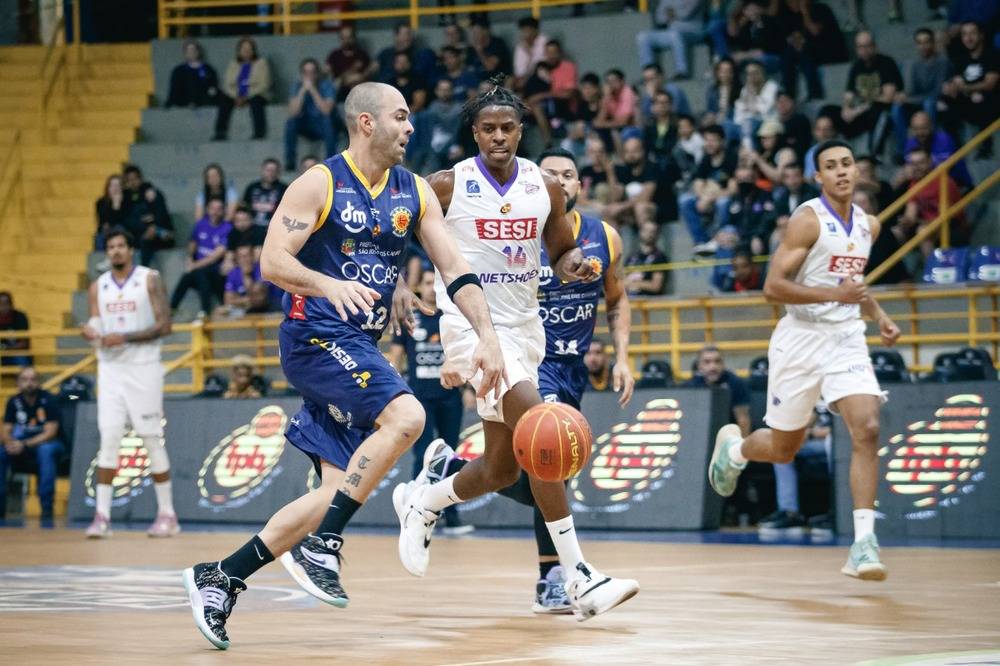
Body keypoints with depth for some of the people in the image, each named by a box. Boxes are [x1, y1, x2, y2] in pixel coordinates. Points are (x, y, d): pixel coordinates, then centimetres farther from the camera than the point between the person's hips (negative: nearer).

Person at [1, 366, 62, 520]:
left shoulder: (48, 400, -12)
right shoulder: (14, 402, 0)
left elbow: (50, 432, -18)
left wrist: (25, 445, -29)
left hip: (47, 443, -4)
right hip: (21, 443, 4)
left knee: (45, 450, -38)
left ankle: (46, 506, -36)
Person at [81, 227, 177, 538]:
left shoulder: (150, 280, -3)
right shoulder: (98, 286, 10)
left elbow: (164, 326, -8)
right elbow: (96, 326, 10)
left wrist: (125, 337, -18)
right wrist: (91, 333, -15)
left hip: (143, 369, -3)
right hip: (110, 369, 3)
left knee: (152, 440, 0)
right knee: (109, 439, -5)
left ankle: (167, 514, 8)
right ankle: (102, 516, -6)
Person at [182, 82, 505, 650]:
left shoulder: (414, 192, 10)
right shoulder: (320, 183, -7)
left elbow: (456, 270, 8)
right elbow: (272, 262, -14)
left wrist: (488, 336, -5)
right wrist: (330, 285, -32)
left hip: (360, 347, 7)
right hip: (316, 336, -7)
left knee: (339, 493, 1)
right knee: (406, 415, -29)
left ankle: (220, 578, 11)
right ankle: (320, 547, -20)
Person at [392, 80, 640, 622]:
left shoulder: (545, 187, 3)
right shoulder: (447, 185, -7)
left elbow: (560, 253, 14)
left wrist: (572, 265, -9)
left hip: (523, 326, 6)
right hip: (471, 321, -6)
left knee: (501, 470, 10)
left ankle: (421, 501, 41)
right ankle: (578, 578, -24)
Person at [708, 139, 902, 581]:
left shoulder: (868, 225, 10)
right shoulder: (808, 220, -11)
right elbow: (773, 287, -17)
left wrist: (879, 316, 12)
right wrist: (834, 294, -26)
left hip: (847, 338, 4)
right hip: (802, 338, -4)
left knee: (867, 430, -18)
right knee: (783, 448, 10)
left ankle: (864, 544, -20)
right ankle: (733, 447, 46)